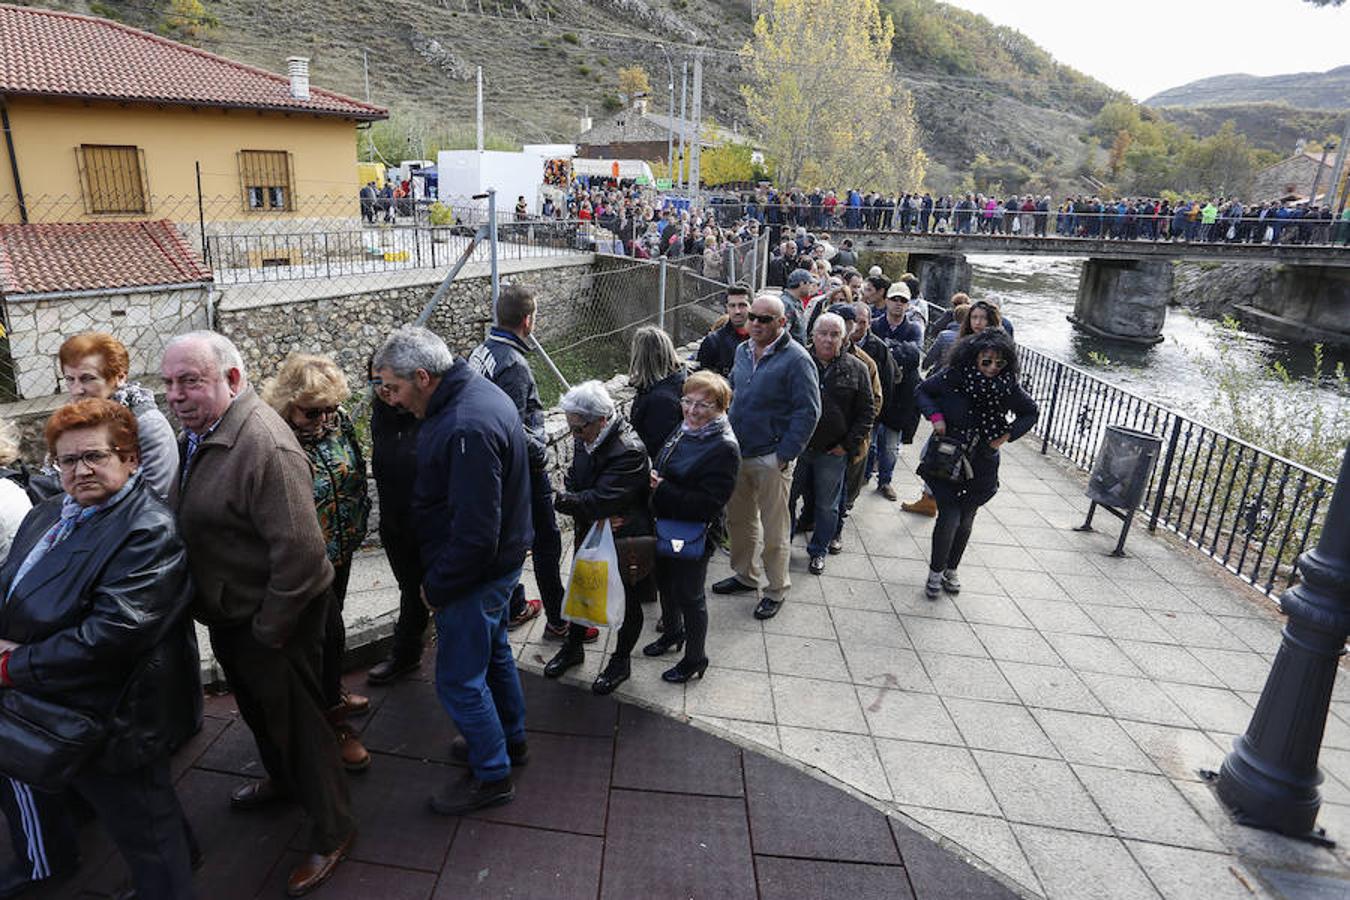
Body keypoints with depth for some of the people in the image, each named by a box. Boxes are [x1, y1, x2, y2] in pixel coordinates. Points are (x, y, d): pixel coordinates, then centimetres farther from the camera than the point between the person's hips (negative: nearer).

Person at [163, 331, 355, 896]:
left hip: (271, 619, -9)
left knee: (297, 721, 7)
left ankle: (332, 832, 27)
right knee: (255, 708, 29)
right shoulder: (199, 431, 2)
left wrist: (268, 632, -22)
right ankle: (282, 780, 55)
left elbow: (301, 552, -32)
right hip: (228, 612, 9)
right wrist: (206, 606, 14)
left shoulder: (264, 446, -30)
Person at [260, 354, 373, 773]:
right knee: (330, 633, 1)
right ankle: (334, 723, 20)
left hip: (342, 549, 7)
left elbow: (358, 472, 11)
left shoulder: (338, 421, -4)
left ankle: (330, 694, 45)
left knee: (329, 625, 23)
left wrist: (358, 523, 14)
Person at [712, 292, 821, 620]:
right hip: (737, 454, 7)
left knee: (774, 530, 6)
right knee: (738, 519, 19)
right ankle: (745, 574, 39)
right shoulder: (743, 351, 8)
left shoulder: (796, 359, -15)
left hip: (770, 459, -7)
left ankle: (775, 590, 22)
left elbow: (808, 411, -16)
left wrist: (785, 454, -18)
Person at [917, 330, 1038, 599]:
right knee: (949, 517, -7)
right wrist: (936, 416, -16)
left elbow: (1031, 412, 7)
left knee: (966, 519, 14)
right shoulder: (953, 376, -16)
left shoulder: (1007, 386, -10)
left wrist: (1007, 435, -8)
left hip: (981, 467, 3)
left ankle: (951, 570, 36)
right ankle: (935, 571, 17)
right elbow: (923, 391, 1)